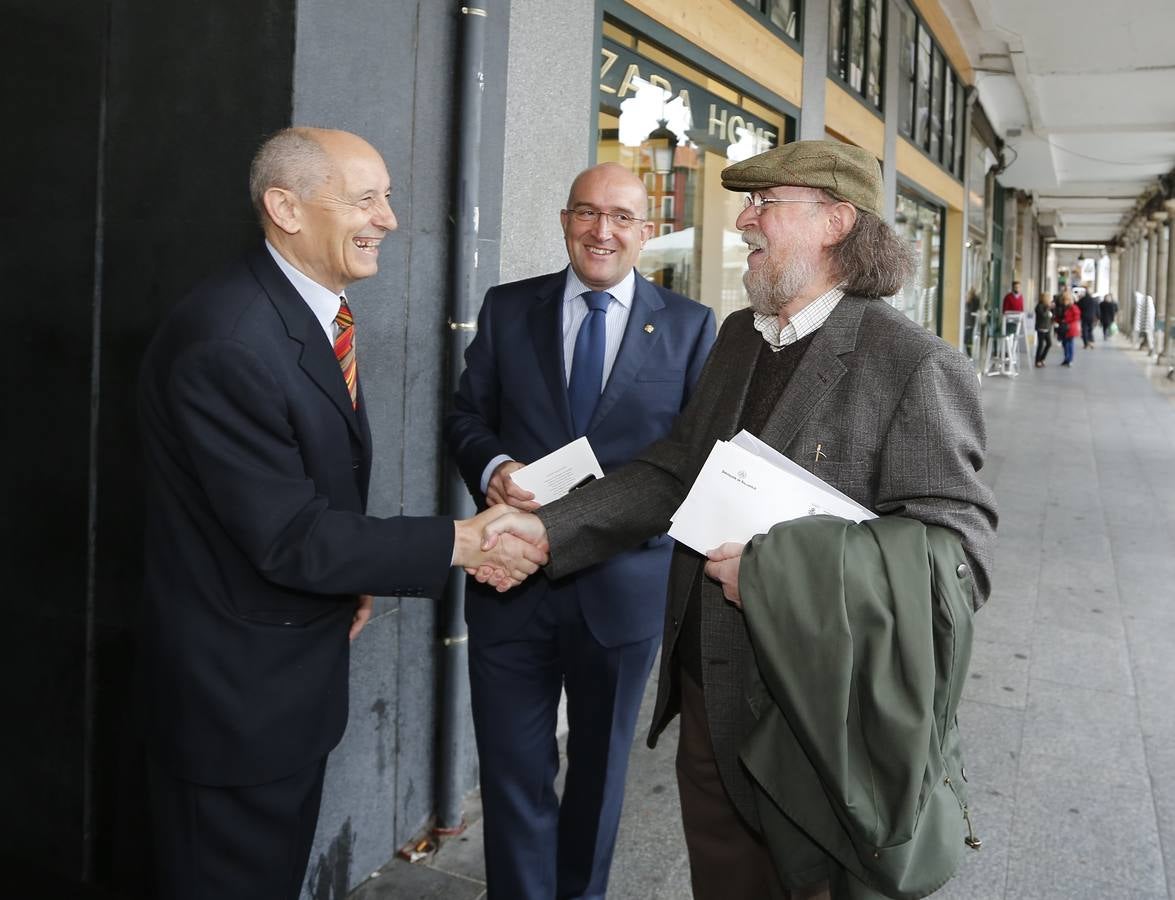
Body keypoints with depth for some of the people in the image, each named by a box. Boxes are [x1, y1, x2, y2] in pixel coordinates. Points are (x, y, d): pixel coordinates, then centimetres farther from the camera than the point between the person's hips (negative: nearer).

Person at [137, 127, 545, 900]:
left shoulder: (326, 308, 4)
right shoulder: (225, 341, -27)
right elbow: (290, 537, -25)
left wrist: (351, 574, 3)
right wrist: (459, 543, -21)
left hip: (302, 661, 9)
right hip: (237, 684, -9)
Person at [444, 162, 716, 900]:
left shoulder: (690, 325, 0)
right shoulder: (507, 308, 4)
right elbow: (467, 416, 5)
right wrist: (494, 467, -17)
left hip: (624, 583, 0)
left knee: (600, 768, 20)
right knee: (513, 771, 9)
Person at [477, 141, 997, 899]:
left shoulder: (918, 367, -18)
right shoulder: (738, 337, 6)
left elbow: (957, 557, -21)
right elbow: (674, 469, 6)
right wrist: (550, 526, -6)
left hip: (811, 718, -6)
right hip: (707, 690, 7)